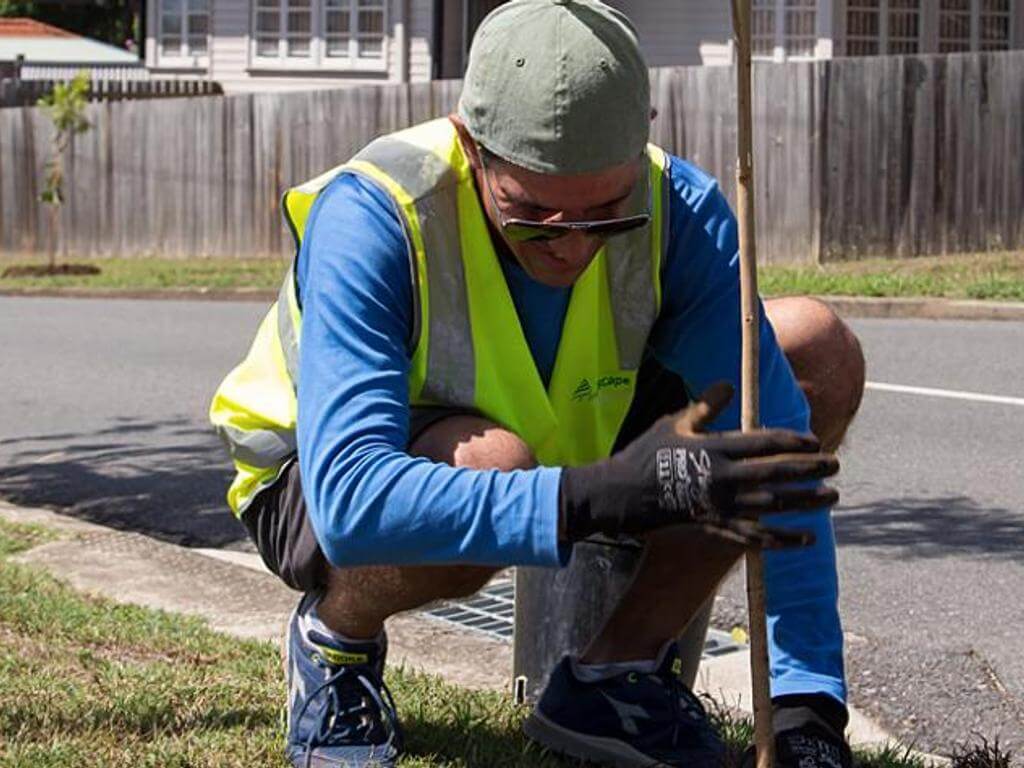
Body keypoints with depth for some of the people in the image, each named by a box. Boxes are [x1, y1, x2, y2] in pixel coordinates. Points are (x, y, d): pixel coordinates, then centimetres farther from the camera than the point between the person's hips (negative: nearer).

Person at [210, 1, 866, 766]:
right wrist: (606, 494, -54)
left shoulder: (679, 210, -23)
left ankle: (615, 675, -3)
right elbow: (352, 501, -44)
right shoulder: (369, 216, -33)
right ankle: (335, 642, -5)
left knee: (820, 349, -12)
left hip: (557, 455, 4)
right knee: (485, 458, -40)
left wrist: (806, 707, -34)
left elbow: (771, 459, -24)